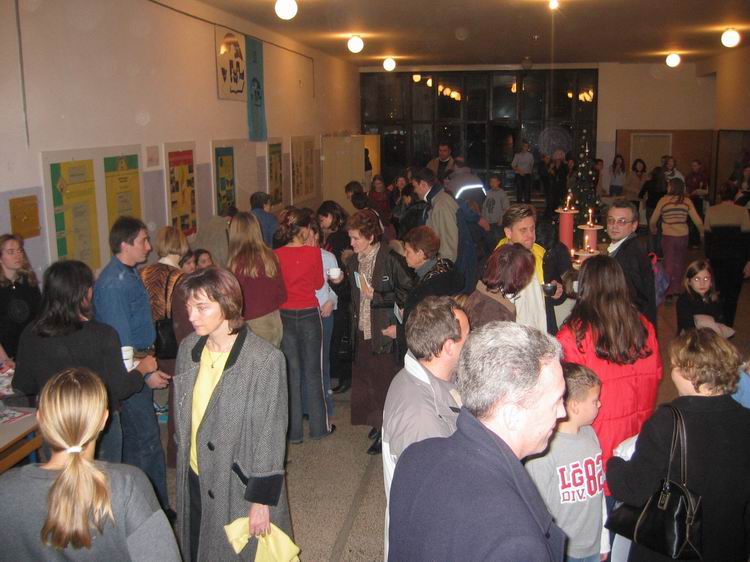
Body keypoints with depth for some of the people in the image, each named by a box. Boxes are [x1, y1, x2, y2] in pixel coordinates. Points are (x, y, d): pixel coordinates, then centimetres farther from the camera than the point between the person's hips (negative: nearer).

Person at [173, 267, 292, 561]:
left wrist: (262, 500, -13)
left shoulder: (264, 359, -20)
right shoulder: (188, 348, -2)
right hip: (195, 481, 5)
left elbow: (271, 435, -16)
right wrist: (182, 462, 13)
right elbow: (183, 413, 9)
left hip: (240, 486, -5)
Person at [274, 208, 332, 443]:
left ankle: (293, 430, 15)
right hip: (309, 314, -2)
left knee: (291, 372, 10)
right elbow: (319, 283, 2)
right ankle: (319, 426, 20)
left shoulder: (277, 255, -7)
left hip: (285, 316, 2)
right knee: (313, 371, 10)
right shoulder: (313, 252, -12)